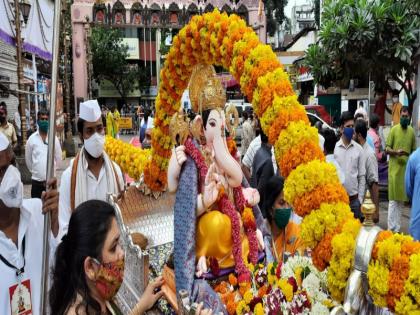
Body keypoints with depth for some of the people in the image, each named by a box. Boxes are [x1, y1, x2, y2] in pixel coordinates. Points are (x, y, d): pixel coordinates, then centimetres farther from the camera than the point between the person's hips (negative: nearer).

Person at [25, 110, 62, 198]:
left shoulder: (54, 138, -1)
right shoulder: (32, 138, -2)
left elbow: (58, 157, 7)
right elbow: (28, 158, 7)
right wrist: (34, 171, 11)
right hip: (36, 180, 0)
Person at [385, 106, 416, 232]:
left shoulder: (412, 131, 8)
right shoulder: (394, 129, -3)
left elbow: (414, 150, 14)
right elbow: (387, 149, -3)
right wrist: (396, 152, -21)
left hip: (406, 169, 4)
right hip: (394, 168, -4)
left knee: (401, 199, 10)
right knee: (393, 200, -4)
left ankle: (397, 228, 18)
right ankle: (391, 228, 2)